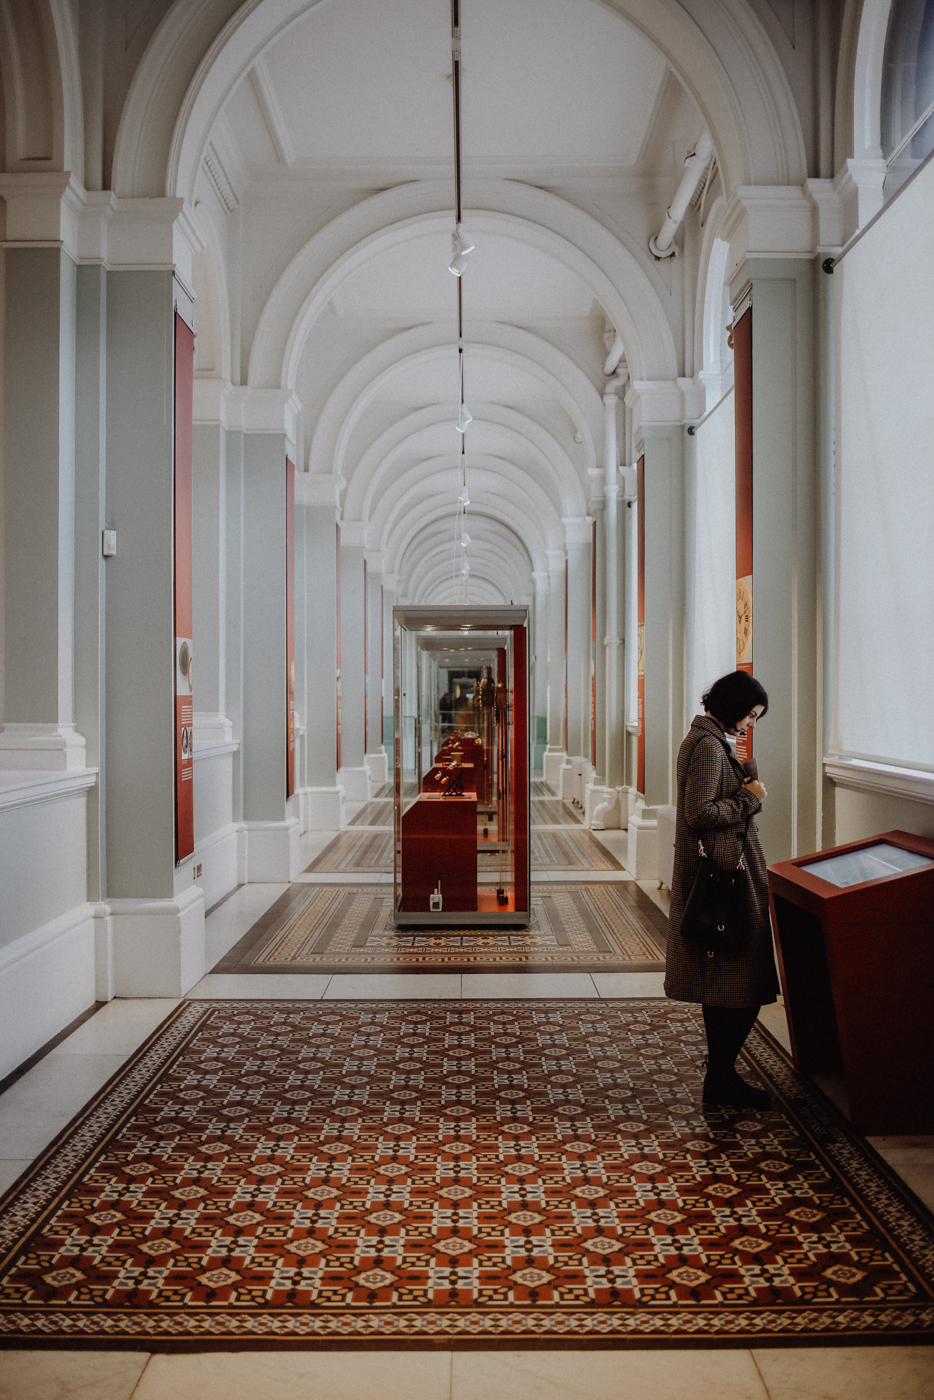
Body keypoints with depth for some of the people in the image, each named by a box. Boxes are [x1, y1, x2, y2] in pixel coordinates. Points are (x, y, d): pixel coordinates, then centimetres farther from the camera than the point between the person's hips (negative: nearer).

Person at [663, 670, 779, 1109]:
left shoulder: (705, 739, 16)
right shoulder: (708, 745, -16)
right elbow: (699, 814, -22)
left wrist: (746, 780, 6)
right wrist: (749, 798, -13)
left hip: (715, 872, 11)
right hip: (725, 875, -11)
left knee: (721, 982, 15)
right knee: (743, 981, -4)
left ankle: (719, 1074, 23)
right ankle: (721, 1077, 4)